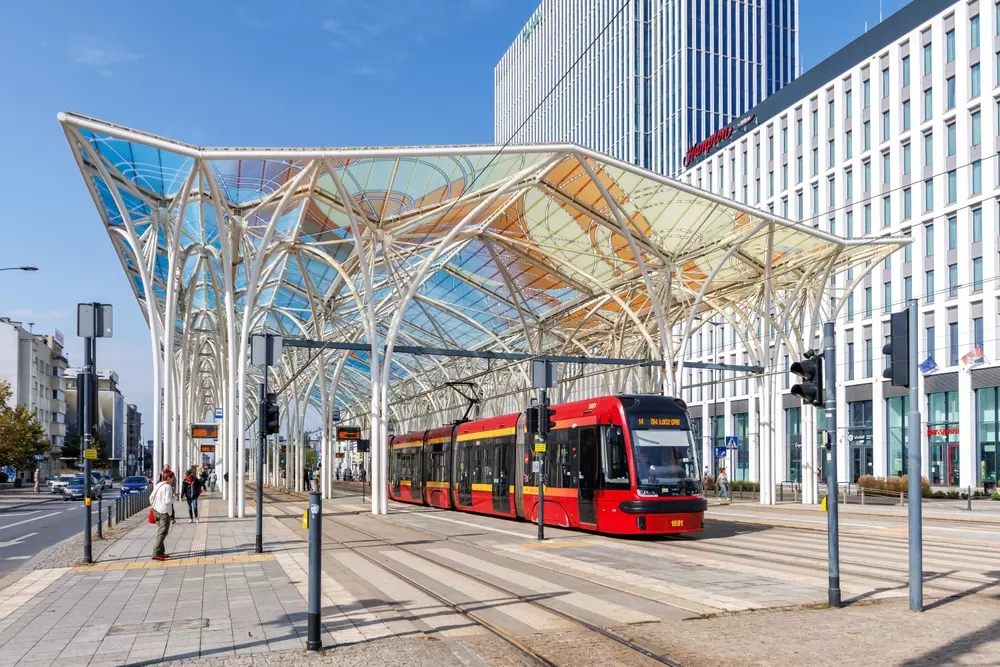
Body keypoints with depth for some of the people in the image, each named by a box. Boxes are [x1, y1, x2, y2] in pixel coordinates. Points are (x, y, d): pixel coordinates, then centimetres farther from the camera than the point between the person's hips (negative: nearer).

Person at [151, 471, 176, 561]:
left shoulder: (158, 485, 10)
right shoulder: (168, 487, -15)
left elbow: (151, 497, 12)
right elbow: (168, 501, -21)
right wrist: (174, 498, -3)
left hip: (156, 510, 9)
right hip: (164, 512, -9)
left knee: (160, 532, 18)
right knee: (162, 533, -7)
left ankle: (161, 552, 23)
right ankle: (156, 554, -12)